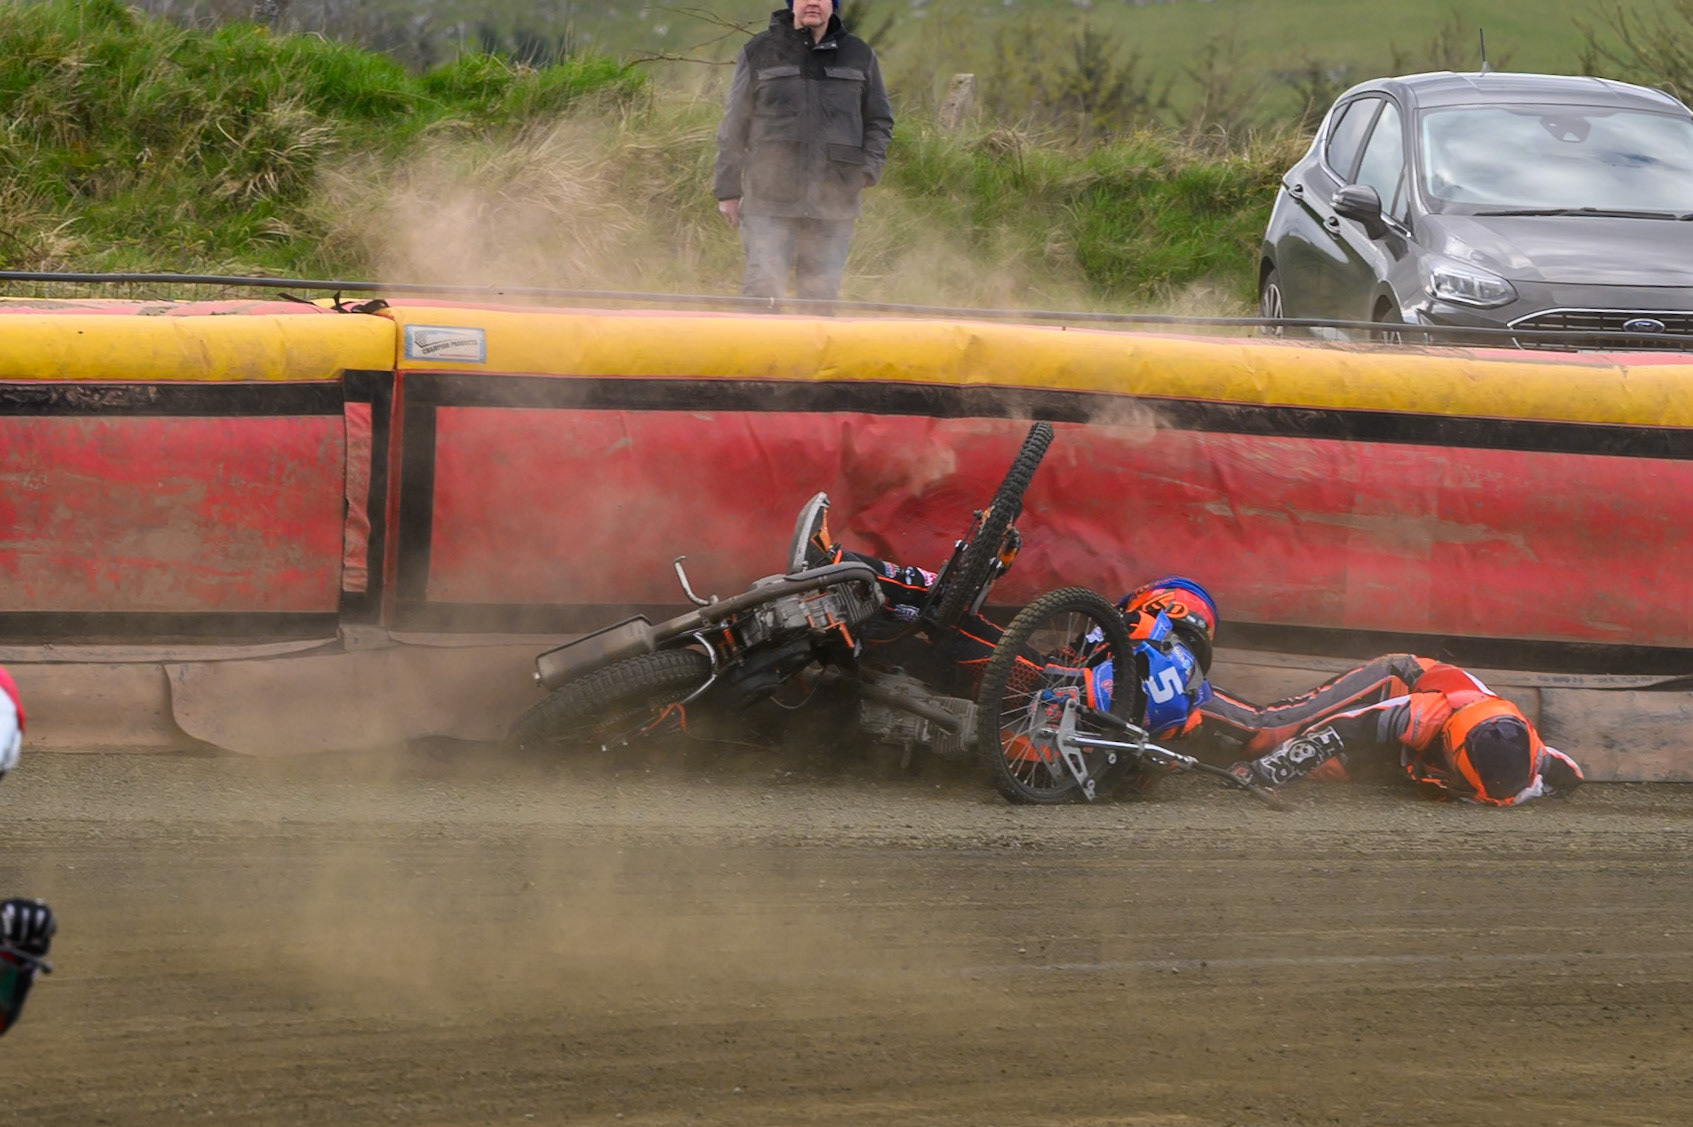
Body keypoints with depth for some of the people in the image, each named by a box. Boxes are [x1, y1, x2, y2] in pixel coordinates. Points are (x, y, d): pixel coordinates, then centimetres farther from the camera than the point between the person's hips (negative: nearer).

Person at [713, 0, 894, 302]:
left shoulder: (859, 56, 11)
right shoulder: (759, 53, 5)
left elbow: (879, 120, 19)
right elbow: (734, 127, 8)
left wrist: (868, 169, 2)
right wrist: (728, 190, 5)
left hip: (833, 201, 2)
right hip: (771, 199, -2)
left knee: (822, 292, 3)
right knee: (764, 287, -11)